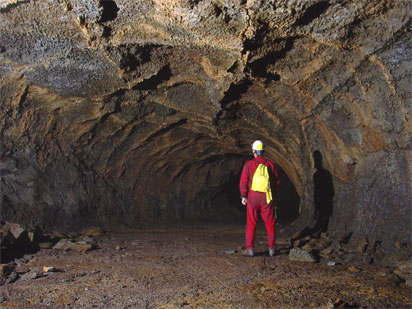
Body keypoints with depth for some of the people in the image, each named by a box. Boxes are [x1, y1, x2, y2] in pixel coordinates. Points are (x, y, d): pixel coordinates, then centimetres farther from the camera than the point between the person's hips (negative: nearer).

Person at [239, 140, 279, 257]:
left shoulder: (249, 164, -5)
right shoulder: (270, 164, 2)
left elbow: (243, 181, -7)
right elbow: (276, 181, 9)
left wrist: (243, 196, 1)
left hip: (252, 196, -1)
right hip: (266, 196, 2)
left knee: (251, 223, 6)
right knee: (270, 223, 11)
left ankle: (250, 249, 5)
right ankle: (272, 248, 15)